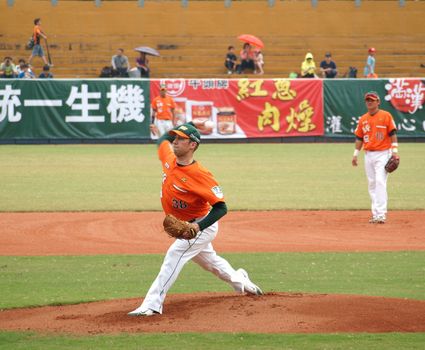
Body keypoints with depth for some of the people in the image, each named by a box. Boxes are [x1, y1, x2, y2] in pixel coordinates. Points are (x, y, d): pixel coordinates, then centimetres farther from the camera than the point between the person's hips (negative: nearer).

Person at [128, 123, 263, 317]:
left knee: (174, 255, -22)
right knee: (209, 260, 25)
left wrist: (198, 227, -41)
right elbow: (163, 141, 16)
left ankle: (152, 304, -26)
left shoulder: (201, 175, -30)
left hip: (202, 225, -9)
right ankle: (241, 282, 48)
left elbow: (221, 208, -29)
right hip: (185, 226, 9)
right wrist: (185, 127, 2)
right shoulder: (169, 159, -9)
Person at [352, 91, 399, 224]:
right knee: (372, 184, 7)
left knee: (380, 182, -16)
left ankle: (381, 214, -19)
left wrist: (395, 151, -11)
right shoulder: (363, 119, 11)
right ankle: (375, 214, 13)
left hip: (383, 154, -5)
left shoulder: (386, 116, -3)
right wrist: (355, 154, 9)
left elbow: (393, 134, -4)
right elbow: (359, 138, 15)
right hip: (368, 155, 6)